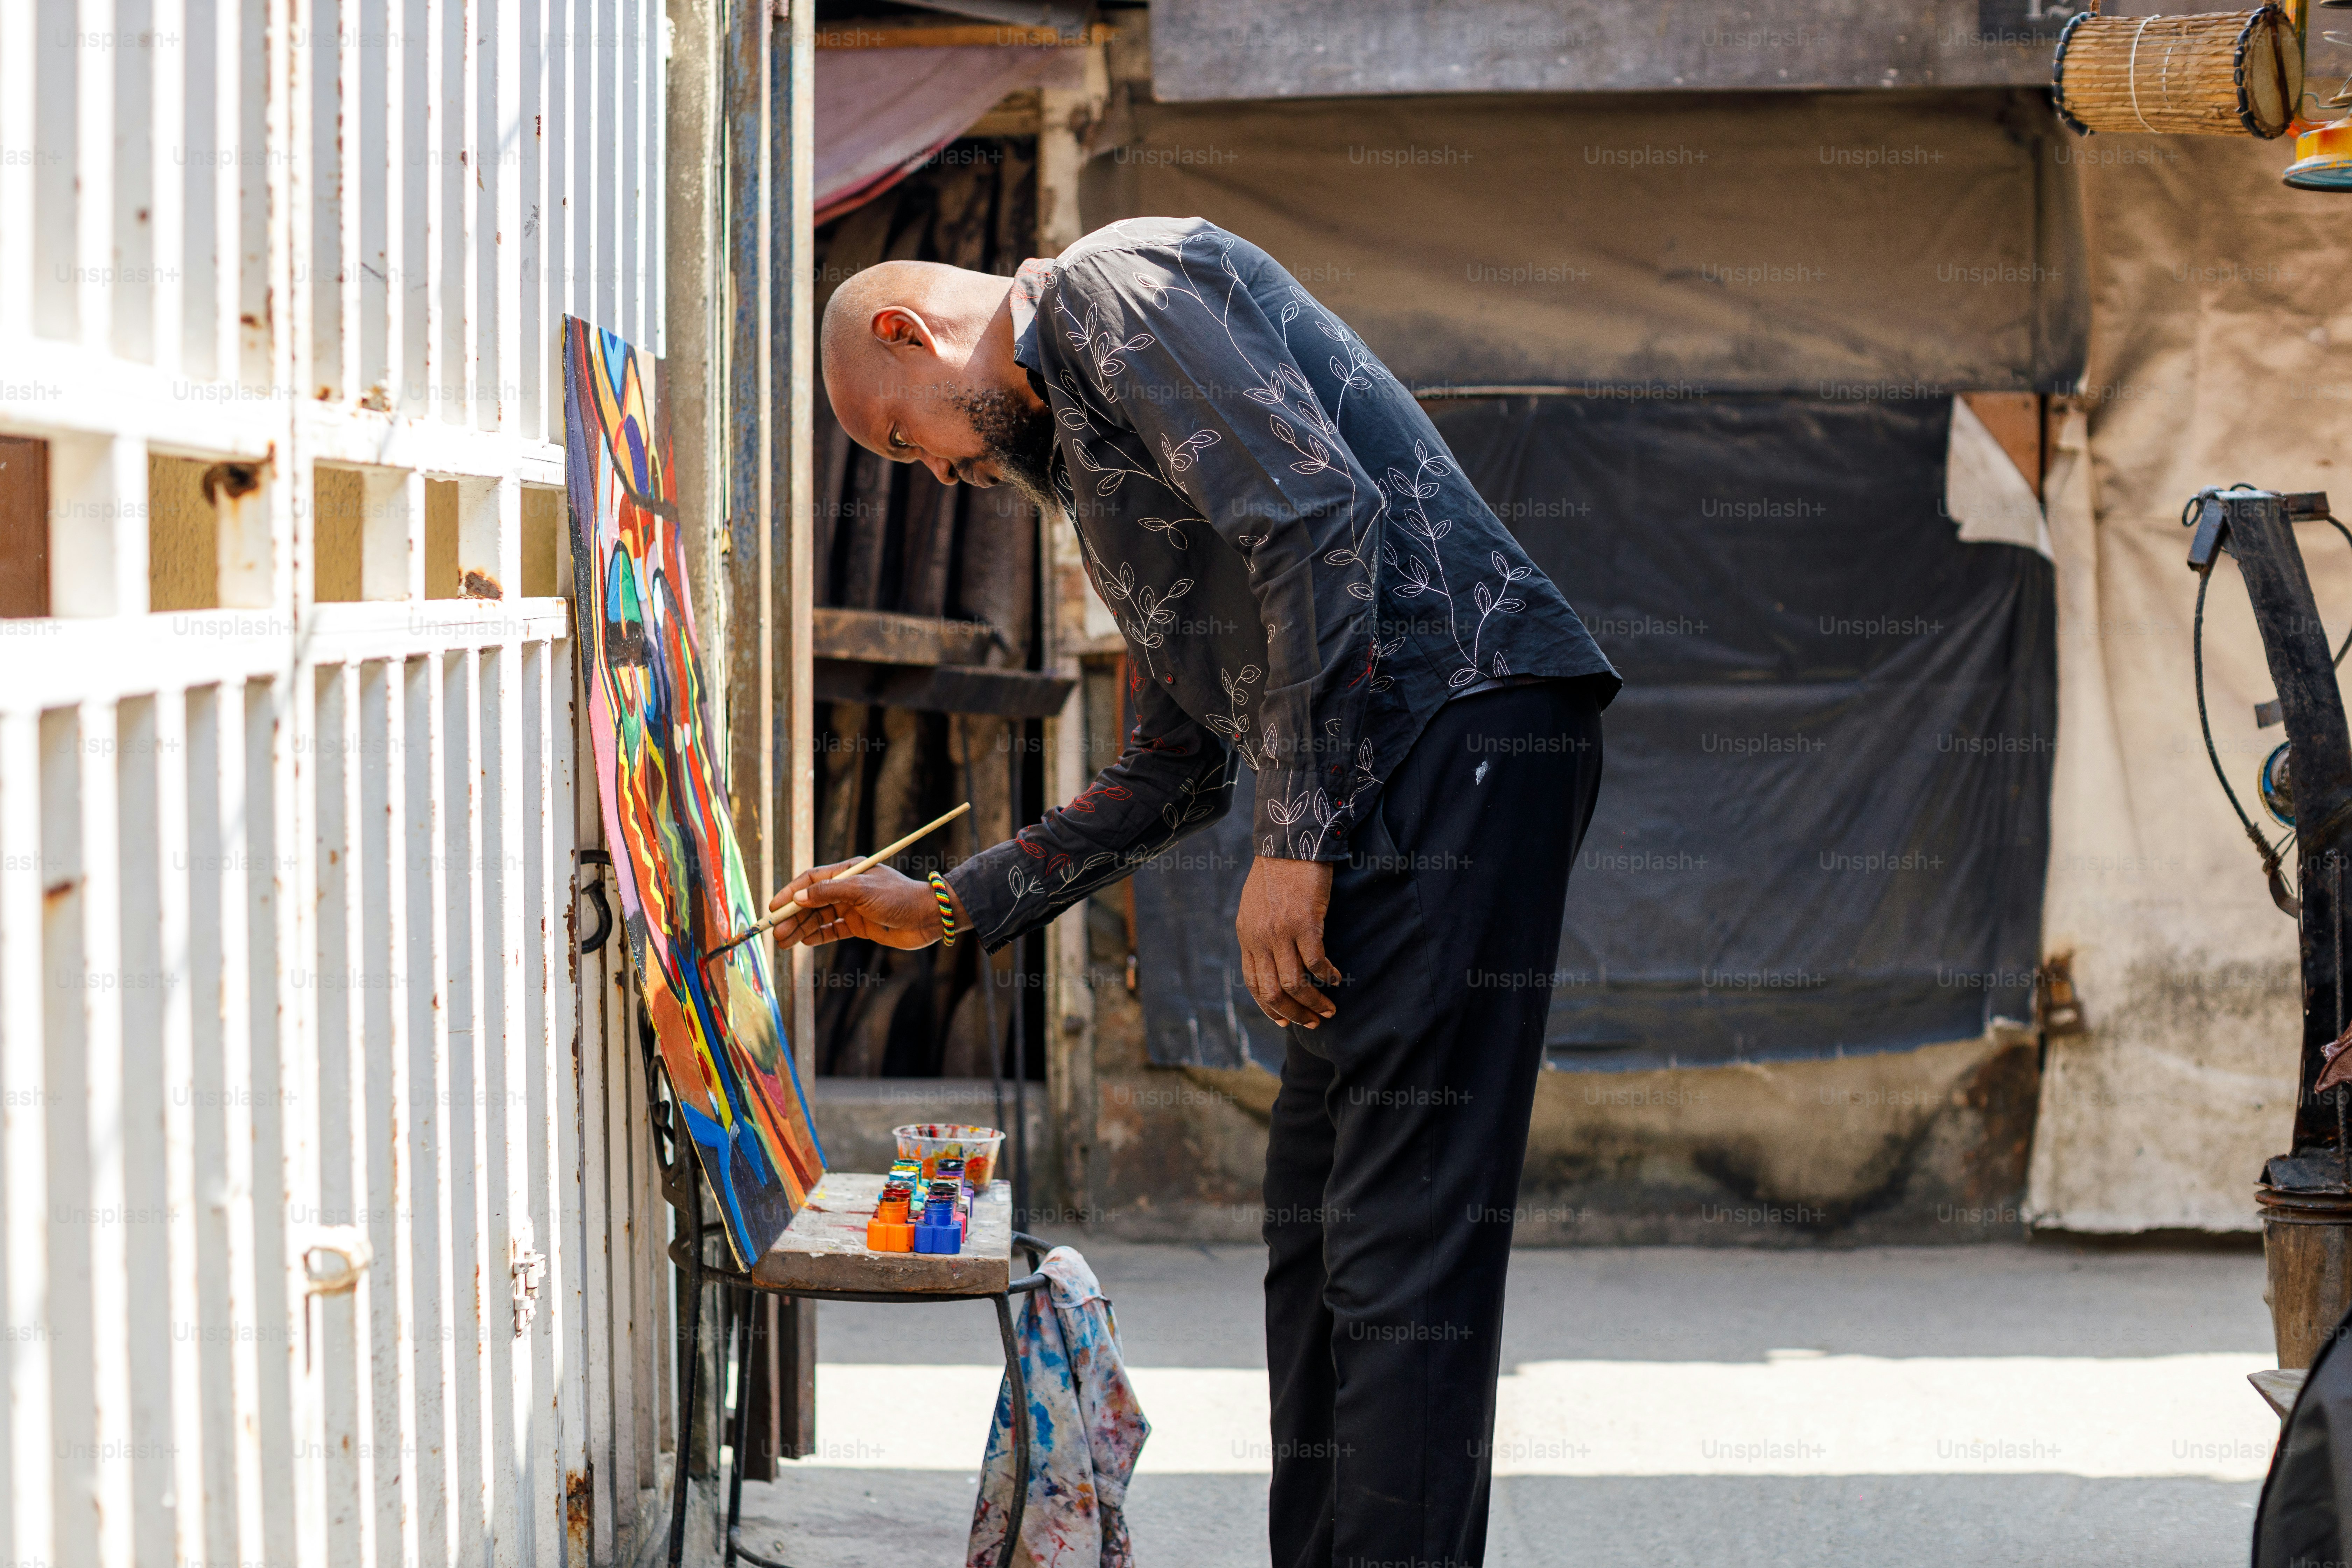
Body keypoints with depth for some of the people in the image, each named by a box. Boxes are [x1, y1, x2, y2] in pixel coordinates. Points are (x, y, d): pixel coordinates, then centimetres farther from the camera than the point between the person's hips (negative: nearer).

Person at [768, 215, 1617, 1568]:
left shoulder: (1117, 287, -2)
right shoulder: (1084, 446, 28)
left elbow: (1322, 517, -16)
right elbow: (1179, 767, 30)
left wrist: (1297, 836, -16)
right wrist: (950, 910, 29)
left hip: (1465, 730, -10)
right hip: (1390, 780, 10)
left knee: (1399, 1237, -13)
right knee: (1318, 1237, 11)